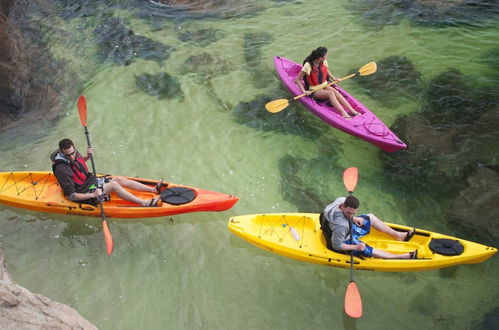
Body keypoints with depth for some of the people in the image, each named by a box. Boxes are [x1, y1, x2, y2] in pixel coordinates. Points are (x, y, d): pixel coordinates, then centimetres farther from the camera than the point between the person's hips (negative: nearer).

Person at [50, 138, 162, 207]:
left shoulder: (74, 153, -7)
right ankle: (144, 203, -24)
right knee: (113, 185, -23)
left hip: (90, 180, 9)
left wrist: (87, 157, 0)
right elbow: (72, 196, -28)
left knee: (120, 180, 1)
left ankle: (154, 189, 4)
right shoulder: (62, 170, -31)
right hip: (83, 193, -9)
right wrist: (93, 195, -34)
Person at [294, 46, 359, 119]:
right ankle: (343, 113, -42)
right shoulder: (308, 65, -20)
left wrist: (334, 79, 9)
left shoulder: (324, 62, -1)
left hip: (324, 85, 5)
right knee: (330, 93, -31)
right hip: (313, 90, -5)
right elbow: (297, 80, -17)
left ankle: (352, 110, -34)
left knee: (335, 91, -25)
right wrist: (304, 91, -26)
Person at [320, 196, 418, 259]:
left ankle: (398, 235, 29)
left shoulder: (342, 200, -23)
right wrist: (356, 247, -23)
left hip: (349, 229, 9)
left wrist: (353, 218, -7)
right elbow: (336, 246, -32)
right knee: (371, 251, -4)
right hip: (345, 241, -9)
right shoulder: (340, 226, -45)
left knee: (371, 217, 15)